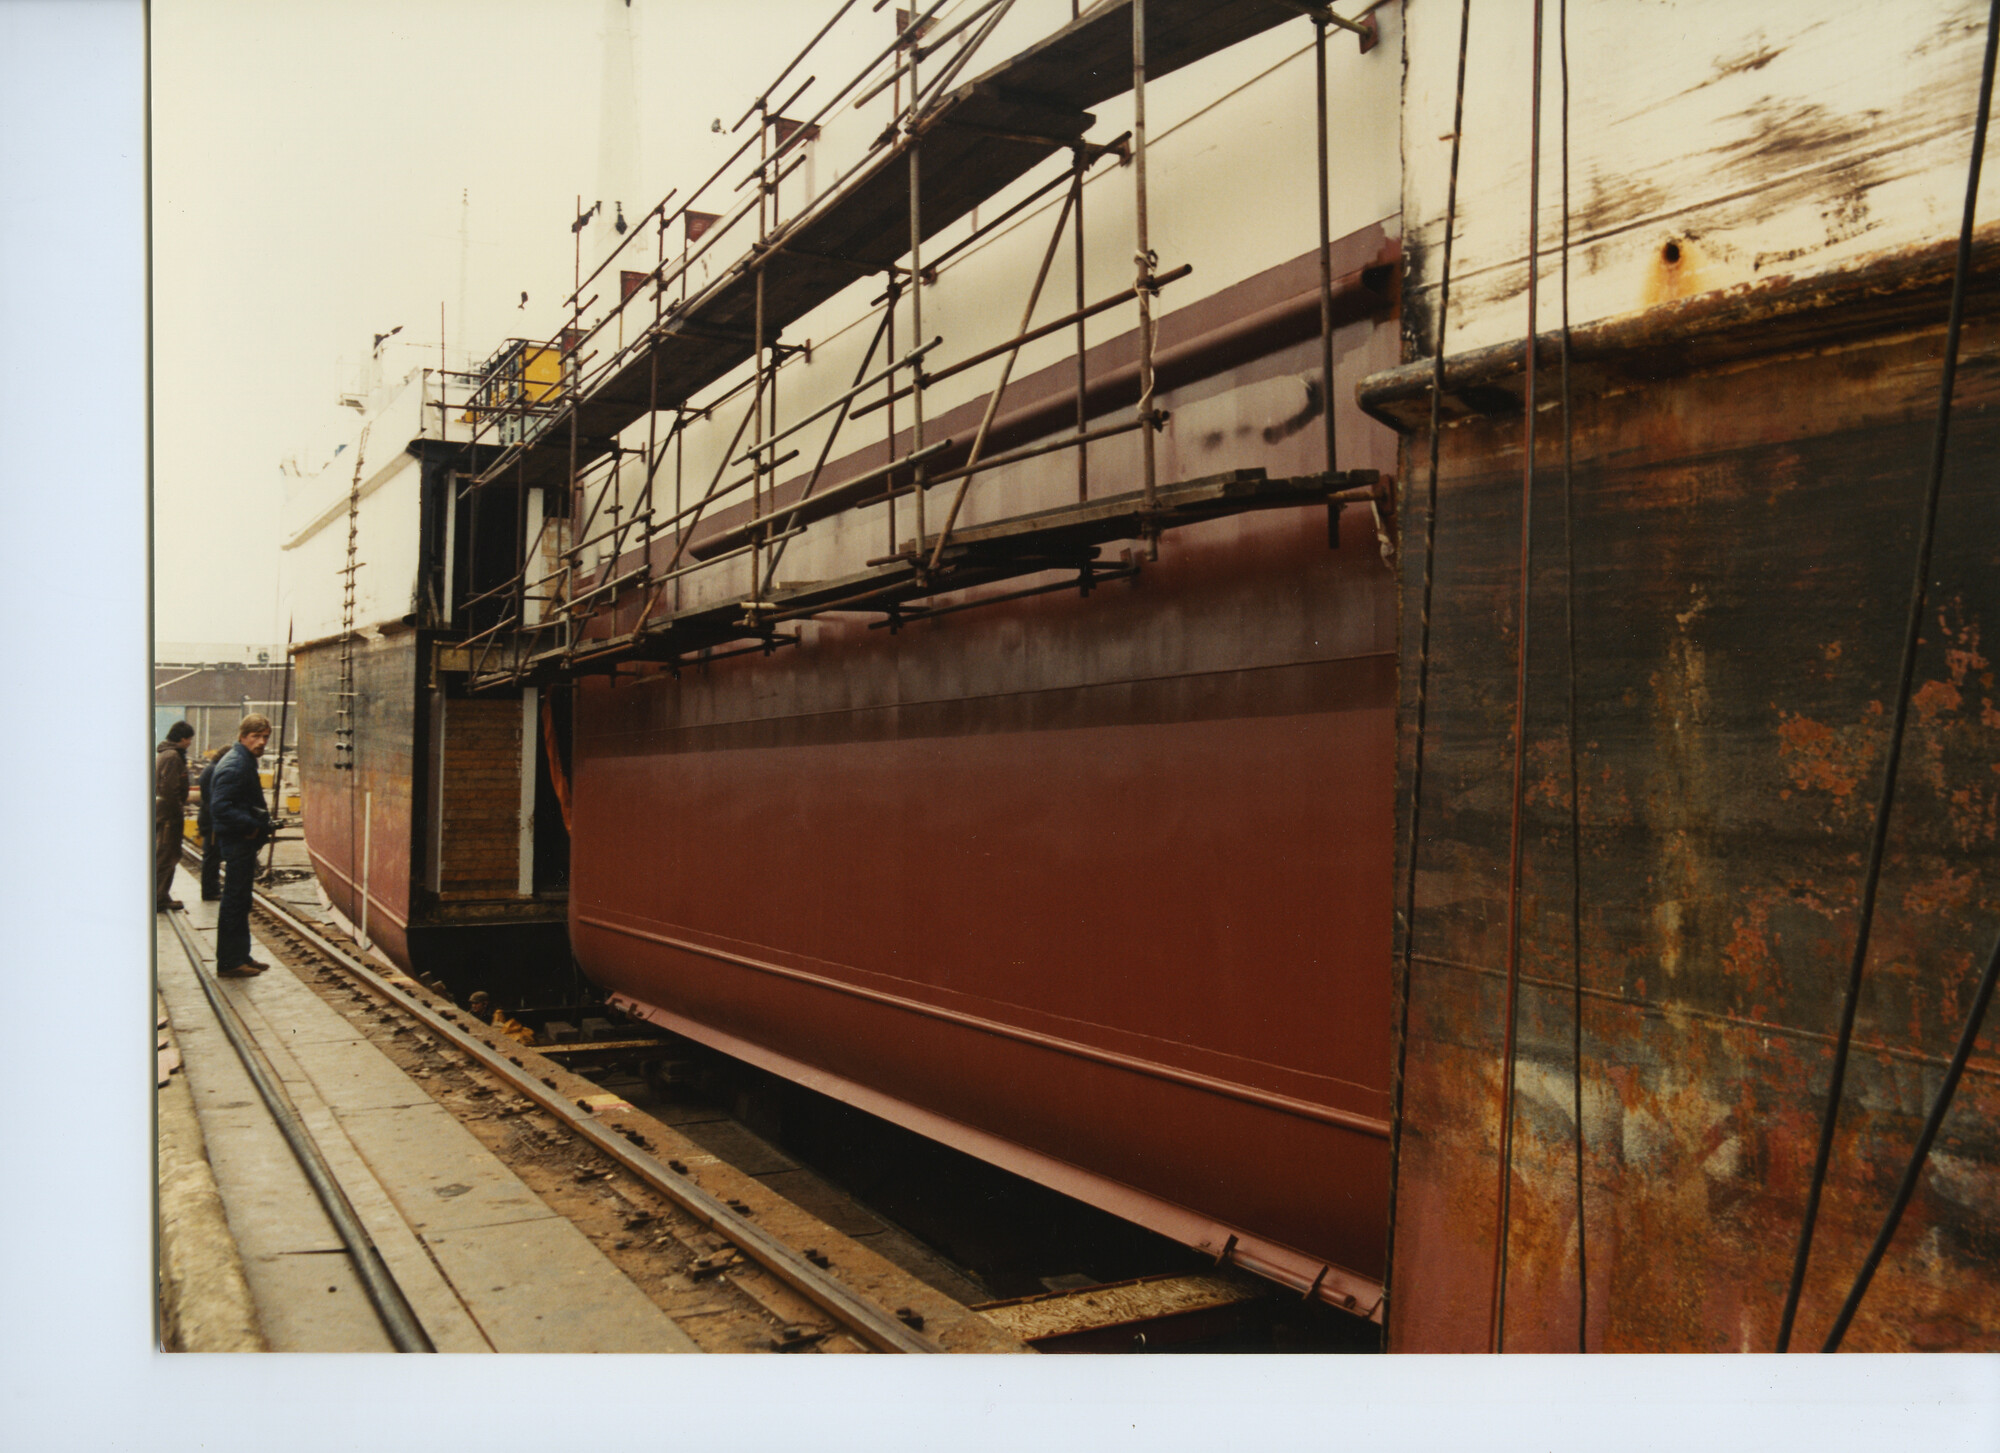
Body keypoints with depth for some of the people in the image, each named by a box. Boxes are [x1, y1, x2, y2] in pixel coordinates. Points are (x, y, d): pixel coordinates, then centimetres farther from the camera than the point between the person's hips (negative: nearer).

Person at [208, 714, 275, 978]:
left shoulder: (244, 762, 14)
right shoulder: (234, 766, -18)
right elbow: (220, 808, -26)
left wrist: (262, 822, 10)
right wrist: (253, 827, -22)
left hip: (243, 841, 11)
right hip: (238, 843, -11)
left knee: (240, 902, 16)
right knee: (234, 902, -4)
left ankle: (240, 957, 24)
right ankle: (229, 963, 2)